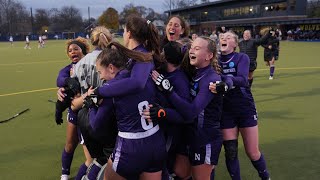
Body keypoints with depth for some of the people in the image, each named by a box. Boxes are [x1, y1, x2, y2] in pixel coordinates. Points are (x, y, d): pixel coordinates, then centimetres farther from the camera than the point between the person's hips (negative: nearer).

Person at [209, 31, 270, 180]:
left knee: (252, 152, 6)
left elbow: (242, 79, -23)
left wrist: (230, 81, -43)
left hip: (245, 109, -1)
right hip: (226, 111, 2)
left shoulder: (242, 58, -6)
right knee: (230, 152, 4)